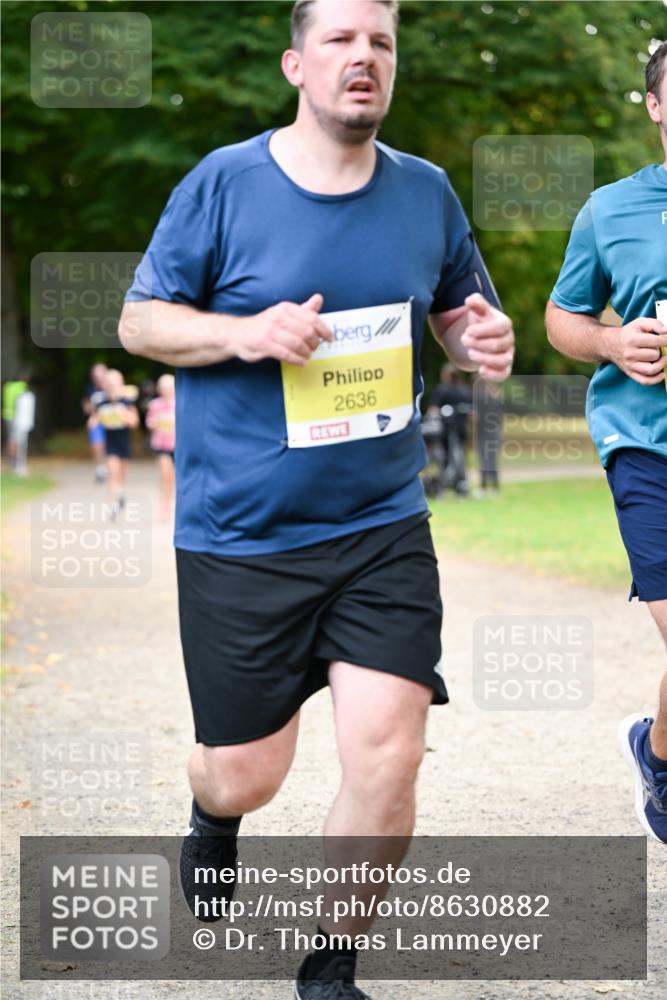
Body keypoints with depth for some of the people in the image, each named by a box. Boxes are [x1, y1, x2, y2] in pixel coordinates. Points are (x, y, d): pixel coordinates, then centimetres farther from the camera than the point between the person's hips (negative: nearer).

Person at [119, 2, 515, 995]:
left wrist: (482, 340, -7)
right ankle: (212, 818, 47)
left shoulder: (426, 193, 4)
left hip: (384, 530, 2)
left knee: (387, 758, -10)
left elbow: (460, 312, 18)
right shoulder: (223, 184, -6)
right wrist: (245, 331, -19)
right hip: (239, 537, -2)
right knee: (245, 775, 6)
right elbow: (139, 320, 0)